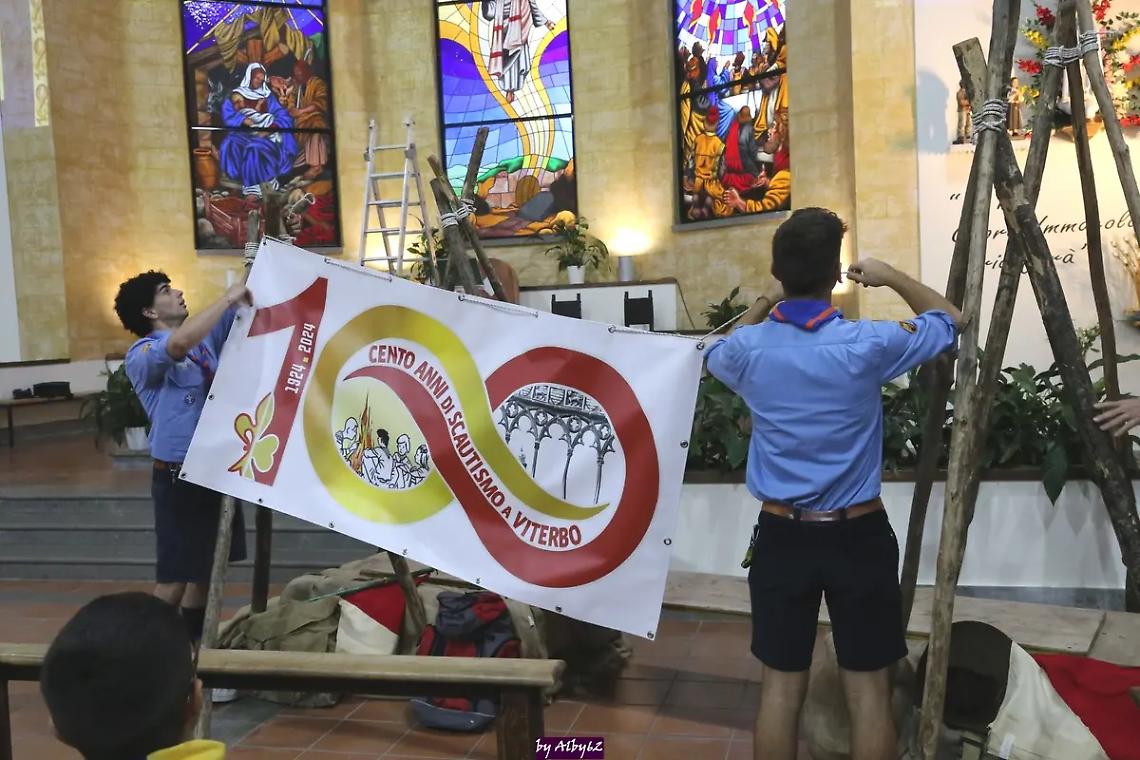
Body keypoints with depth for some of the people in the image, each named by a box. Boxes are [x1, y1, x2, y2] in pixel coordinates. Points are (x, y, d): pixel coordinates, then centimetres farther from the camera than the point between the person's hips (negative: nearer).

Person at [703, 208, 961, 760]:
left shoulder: (749, 348, -7)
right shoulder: (866, 344, -13)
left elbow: (716, 354, 20)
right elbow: (949, 320, 6)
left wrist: (765, 302, 20)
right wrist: (892, 278, 15)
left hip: (781, 534, 2)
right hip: (857, 534, -2)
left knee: (781, 684, 12)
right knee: (868, 687, 11)